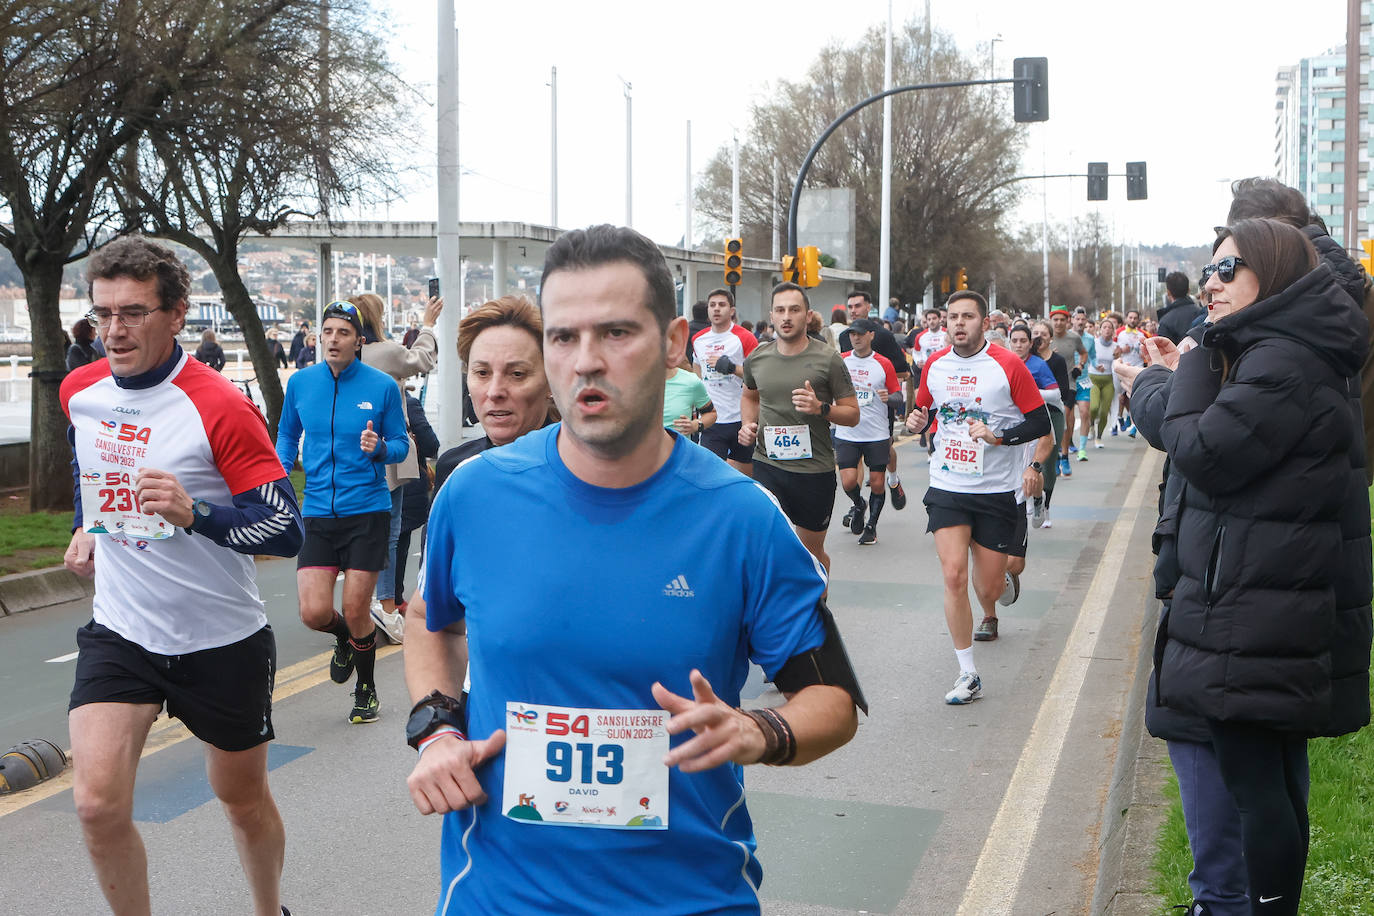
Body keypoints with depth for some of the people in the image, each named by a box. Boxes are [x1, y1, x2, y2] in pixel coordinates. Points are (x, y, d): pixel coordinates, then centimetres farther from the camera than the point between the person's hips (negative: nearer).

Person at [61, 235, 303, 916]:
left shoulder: (219, 407, -19)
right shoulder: (79, 391, -1)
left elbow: (286, 529, -20)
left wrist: (194, 514, -34)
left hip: (222, 641, -3)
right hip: (118, 631, 4)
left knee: (243, 800, 14)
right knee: (97, 806, -13)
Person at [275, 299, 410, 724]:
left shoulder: (382, 386, -4)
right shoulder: (300, 383, 3)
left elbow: (401, 445, 3)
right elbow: (287, 435, 18)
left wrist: (380, 448, -19)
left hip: (367, 511, -2)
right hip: (317, 513, 2)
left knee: (355, 611, 0)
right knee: (314, 613, -7)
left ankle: (366, 690, 26)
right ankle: (345, 639, 31)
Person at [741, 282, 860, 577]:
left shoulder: (828, 359, -6)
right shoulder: (757, 359, 4)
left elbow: (853, 414, -2)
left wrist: (821, 408, -20)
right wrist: (747, 425, 7)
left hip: (815, 468, -1)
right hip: (767, 464, 1)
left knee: (813, 551, 14)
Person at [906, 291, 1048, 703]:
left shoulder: (1008, 366, -8)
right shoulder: (934, 366, 4)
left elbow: (1040, 423, -5)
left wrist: (998, 436, -20)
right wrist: (917, 421, -2)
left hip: (996, 491, -2)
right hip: (947, 487, 2)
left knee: (989, 587, 6)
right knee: (954, 576, -13)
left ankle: (989, 614, 46)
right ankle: (968, 674, -3)